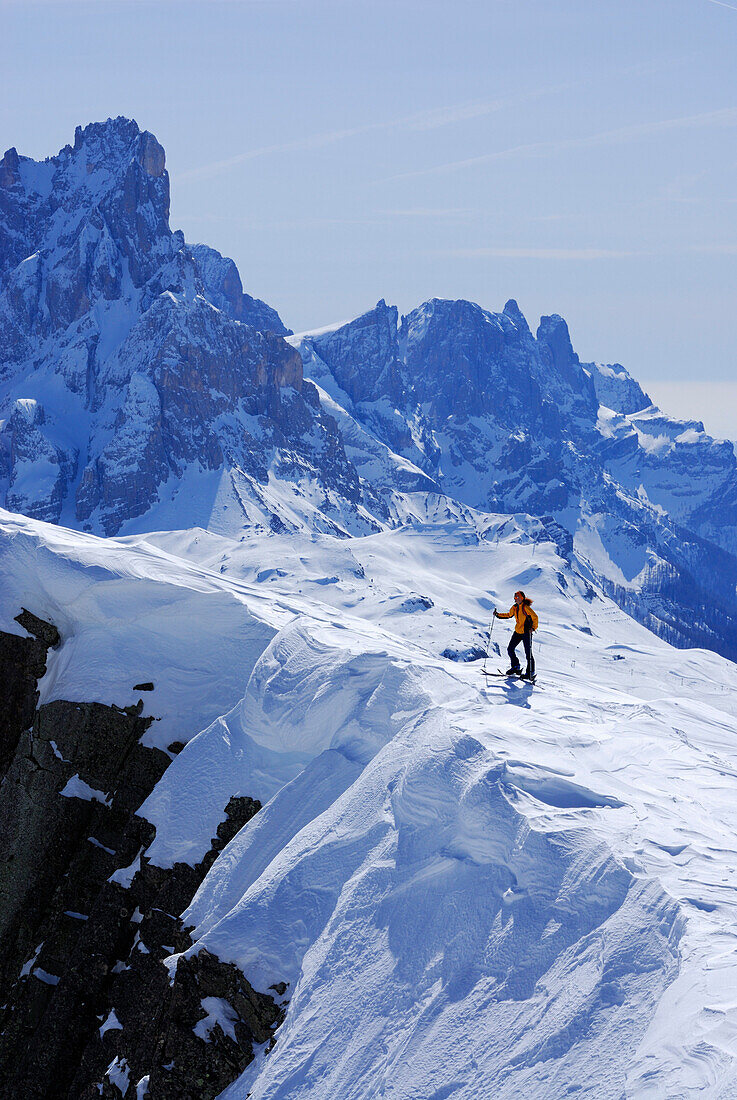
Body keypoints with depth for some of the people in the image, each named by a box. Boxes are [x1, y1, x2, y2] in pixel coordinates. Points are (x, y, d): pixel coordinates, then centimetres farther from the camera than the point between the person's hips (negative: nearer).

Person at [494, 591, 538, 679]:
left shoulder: (526, 607, -17)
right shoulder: (514, 607, 6)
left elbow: (535, 617, -17)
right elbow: (509, 615, 23)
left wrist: (533, 628, -28)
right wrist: (498, 615, 16)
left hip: (526, 632, -8)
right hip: (517, 632, 8)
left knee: (528, 652, -7)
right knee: (510, 649, 10)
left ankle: (530, 672, 0)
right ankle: (515, 666, 25)